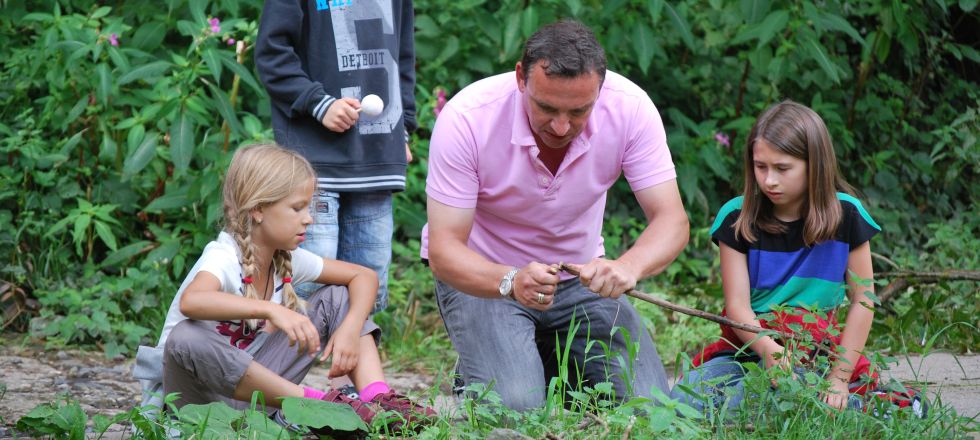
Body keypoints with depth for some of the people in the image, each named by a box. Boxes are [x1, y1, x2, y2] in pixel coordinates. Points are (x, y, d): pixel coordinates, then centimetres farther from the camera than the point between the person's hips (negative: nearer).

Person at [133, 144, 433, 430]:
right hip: (203, 390, -7)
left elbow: (364, 277, 8)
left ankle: (378, 399, -20)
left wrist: (350, 329, -13)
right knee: (187, 339, -42)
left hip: (253, 381, 7)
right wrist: (271, 310, -55)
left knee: (337, 298, 2)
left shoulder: (288, 259, -1)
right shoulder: (224, 258, -23)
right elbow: (191, 302, -46)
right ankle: (317, 403, -35)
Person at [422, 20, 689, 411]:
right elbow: (444, 249, -28)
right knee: (516, 407, -27)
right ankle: (476, 379, 9)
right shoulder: (466, 119, -29)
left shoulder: (630, 108, -22)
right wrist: (511, 283, -49)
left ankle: (553, 365, 18)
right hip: (481, 275, -3)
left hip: (580, 276, 3)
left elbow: (671, 219, -22)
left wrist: (628, 266, -45)